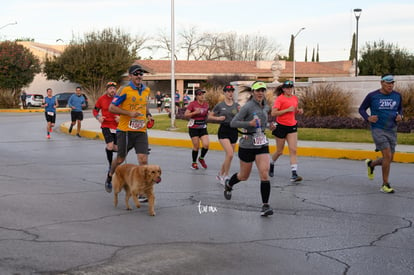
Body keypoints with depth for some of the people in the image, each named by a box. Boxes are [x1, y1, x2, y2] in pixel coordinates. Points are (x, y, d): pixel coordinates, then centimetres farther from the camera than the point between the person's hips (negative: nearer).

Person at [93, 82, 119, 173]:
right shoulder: (101, 99, -2)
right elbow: (95, 110, 9)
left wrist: (120, 117, -12)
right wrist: (98, 117, -10)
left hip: (117, 126, 2)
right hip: (106, 125, -2)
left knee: (116, 148, 5)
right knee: (110, 146, -17)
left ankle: (107, 148, 42)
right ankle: (111, 165, 2)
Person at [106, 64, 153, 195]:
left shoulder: (146, 90, 10)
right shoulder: (124, 90, -10)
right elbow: (112, 107, -10)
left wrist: (148, 115, 9)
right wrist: (129, 113, -19)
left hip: (141, 131, 4)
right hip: (125, 130, -4)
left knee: (143, 160, -8)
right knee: (120, 159, 12)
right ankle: (109, 177, 42)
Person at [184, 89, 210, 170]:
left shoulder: (206, 104, 5)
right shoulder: (192, 104, -9)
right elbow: (185, 115, -14)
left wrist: (208, 114, 2)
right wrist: (194, 112, -24)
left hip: (203, 128, 4)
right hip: (193, 128, -4)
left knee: (206, 145, -10)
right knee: (196, 147, -1)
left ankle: (201, 158, 19)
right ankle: (194, 163, 21)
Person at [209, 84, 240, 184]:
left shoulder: (236, 105, 6)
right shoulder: (220, 105, -2)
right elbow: (209, 116, 7)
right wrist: (218, 118, -10)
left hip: (234, 131, 4)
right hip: (224, 130, -4)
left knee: (228, 155, 9)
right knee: (230, 154, -19)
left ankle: (220, 174, 28)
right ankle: (226, 176, -4)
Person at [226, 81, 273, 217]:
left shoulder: (266, 107, 7)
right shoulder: (248, 106, -13)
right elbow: (233, 123, -15)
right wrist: (249, 123, -25)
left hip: (262, 144, 4)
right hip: (247, 144, -4)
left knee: (264, 174, -11)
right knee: (244, 176, 11)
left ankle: (265, 206, -8)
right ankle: (228, 184, 44)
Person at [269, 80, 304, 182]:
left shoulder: (295, 98, 9)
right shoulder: (280, 99, -10)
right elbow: (273, 113, -18)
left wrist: (298, 111, 3)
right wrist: (287, 110, -21)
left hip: (292, 126, 5)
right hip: (281, 126, -5)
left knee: (293, 150, -7)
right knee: (279, 151, 7)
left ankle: (294, 174, -10)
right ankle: (271, 163, 38)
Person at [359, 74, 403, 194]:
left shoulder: (397, 96, 3)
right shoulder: (372, 96, -7)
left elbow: (400, 109, 19)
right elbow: (361, 109, 3)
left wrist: (400, 116, -3)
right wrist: (368, 118, -16)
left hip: (391, 131, 5)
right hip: (378, 129, -5)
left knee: (389, 159, 8)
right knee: (387, 156, -15)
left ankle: (371, 164, 40)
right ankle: (385, 185, -1)